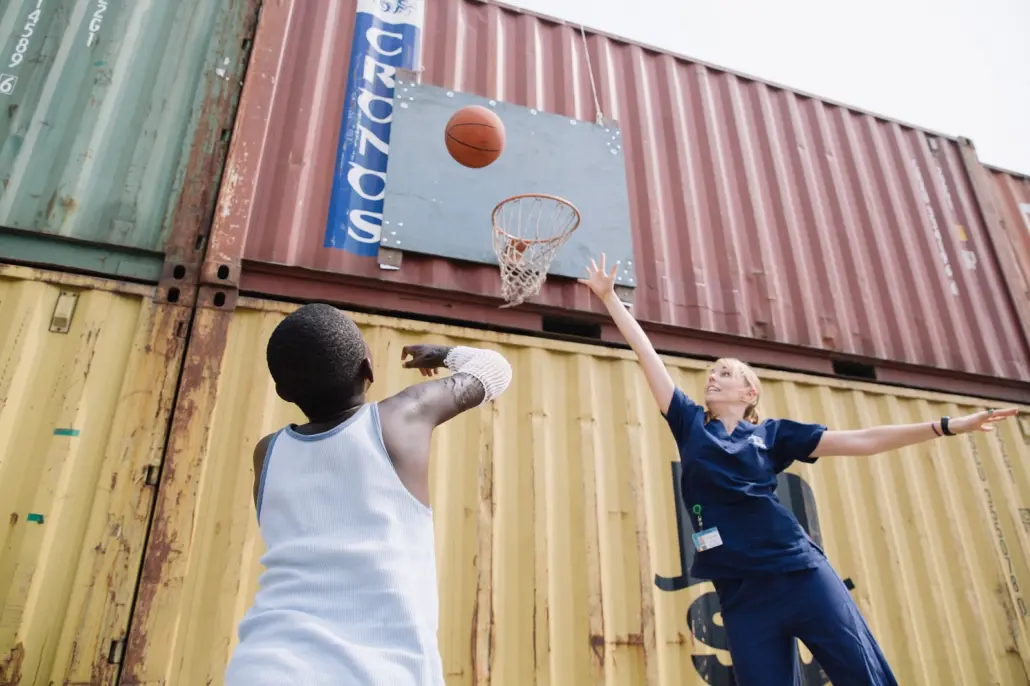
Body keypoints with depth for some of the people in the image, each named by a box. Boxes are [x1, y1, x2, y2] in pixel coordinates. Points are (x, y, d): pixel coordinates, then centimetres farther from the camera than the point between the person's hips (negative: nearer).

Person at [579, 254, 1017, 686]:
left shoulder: (771, 433, 8)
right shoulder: (690, 425, 9)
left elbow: (861, 441, 7)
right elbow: (646, 353, 9)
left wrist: (948, 426, 4)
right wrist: (608, 296, 12)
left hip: (801, 575, -1)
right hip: (742, 593, 1)